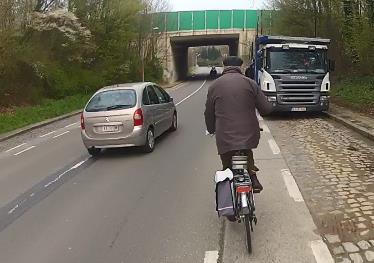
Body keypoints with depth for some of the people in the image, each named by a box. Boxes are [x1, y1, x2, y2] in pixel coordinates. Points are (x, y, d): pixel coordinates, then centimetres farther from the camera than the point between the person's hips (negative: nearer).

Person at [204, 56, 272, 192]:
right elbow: (266, 108, 2)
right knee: (248, 152, 30)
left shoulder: (215, 86, 5)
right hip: (249, 134, 1)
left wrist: (211, 129, 28)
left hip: (225, 137, -1)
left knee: (227, 167, 14)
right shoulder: (249, 83, 2)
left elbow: (209, 113, 11)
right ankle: (253, 178, 17)